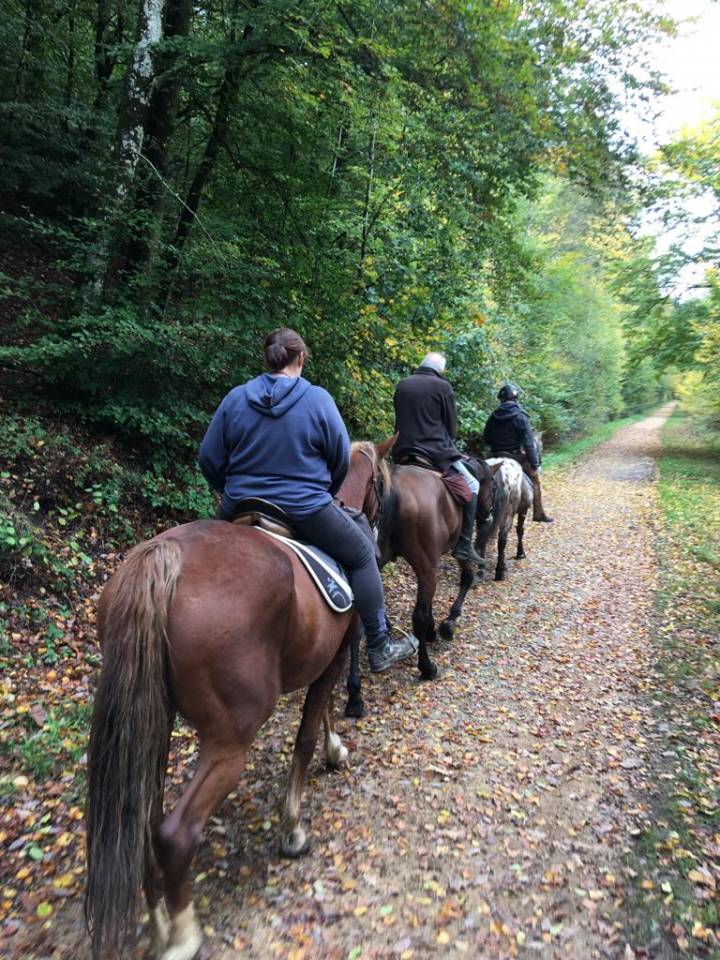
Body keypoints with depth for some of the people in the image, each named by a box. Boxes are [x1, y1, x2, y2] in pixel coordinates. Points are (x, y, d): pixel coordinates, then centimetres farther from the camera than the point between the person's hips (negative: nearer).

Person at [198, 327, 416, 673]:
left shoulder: (235, 398, -1)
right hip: (306, 512, -3)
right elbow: (341, 460, 0)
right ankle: (379, 646, 20)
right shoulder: (318, 399, -8)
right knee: (362, 556, 16)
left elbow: (209, 458, 3)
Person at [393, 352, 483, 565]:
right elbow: (452, 425, 1)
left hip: (403, 452, 6)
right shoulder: (442, 386, -4)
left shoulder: (402, 385, 10)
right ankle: (464, 545, -2)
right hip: (436, 451, -5)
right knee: (472, 486, 5)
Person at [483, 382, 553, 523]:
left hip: (497, 456, 5)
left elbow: (486, 439, 11)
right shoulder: (520, 416, -12)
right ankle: (539, 513, 13)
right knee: (535, 479, 11)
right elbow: (528, 442, -15)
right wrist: (534, 464, -13)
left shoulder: (493, 416, 4)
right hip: (516, 456, -5)